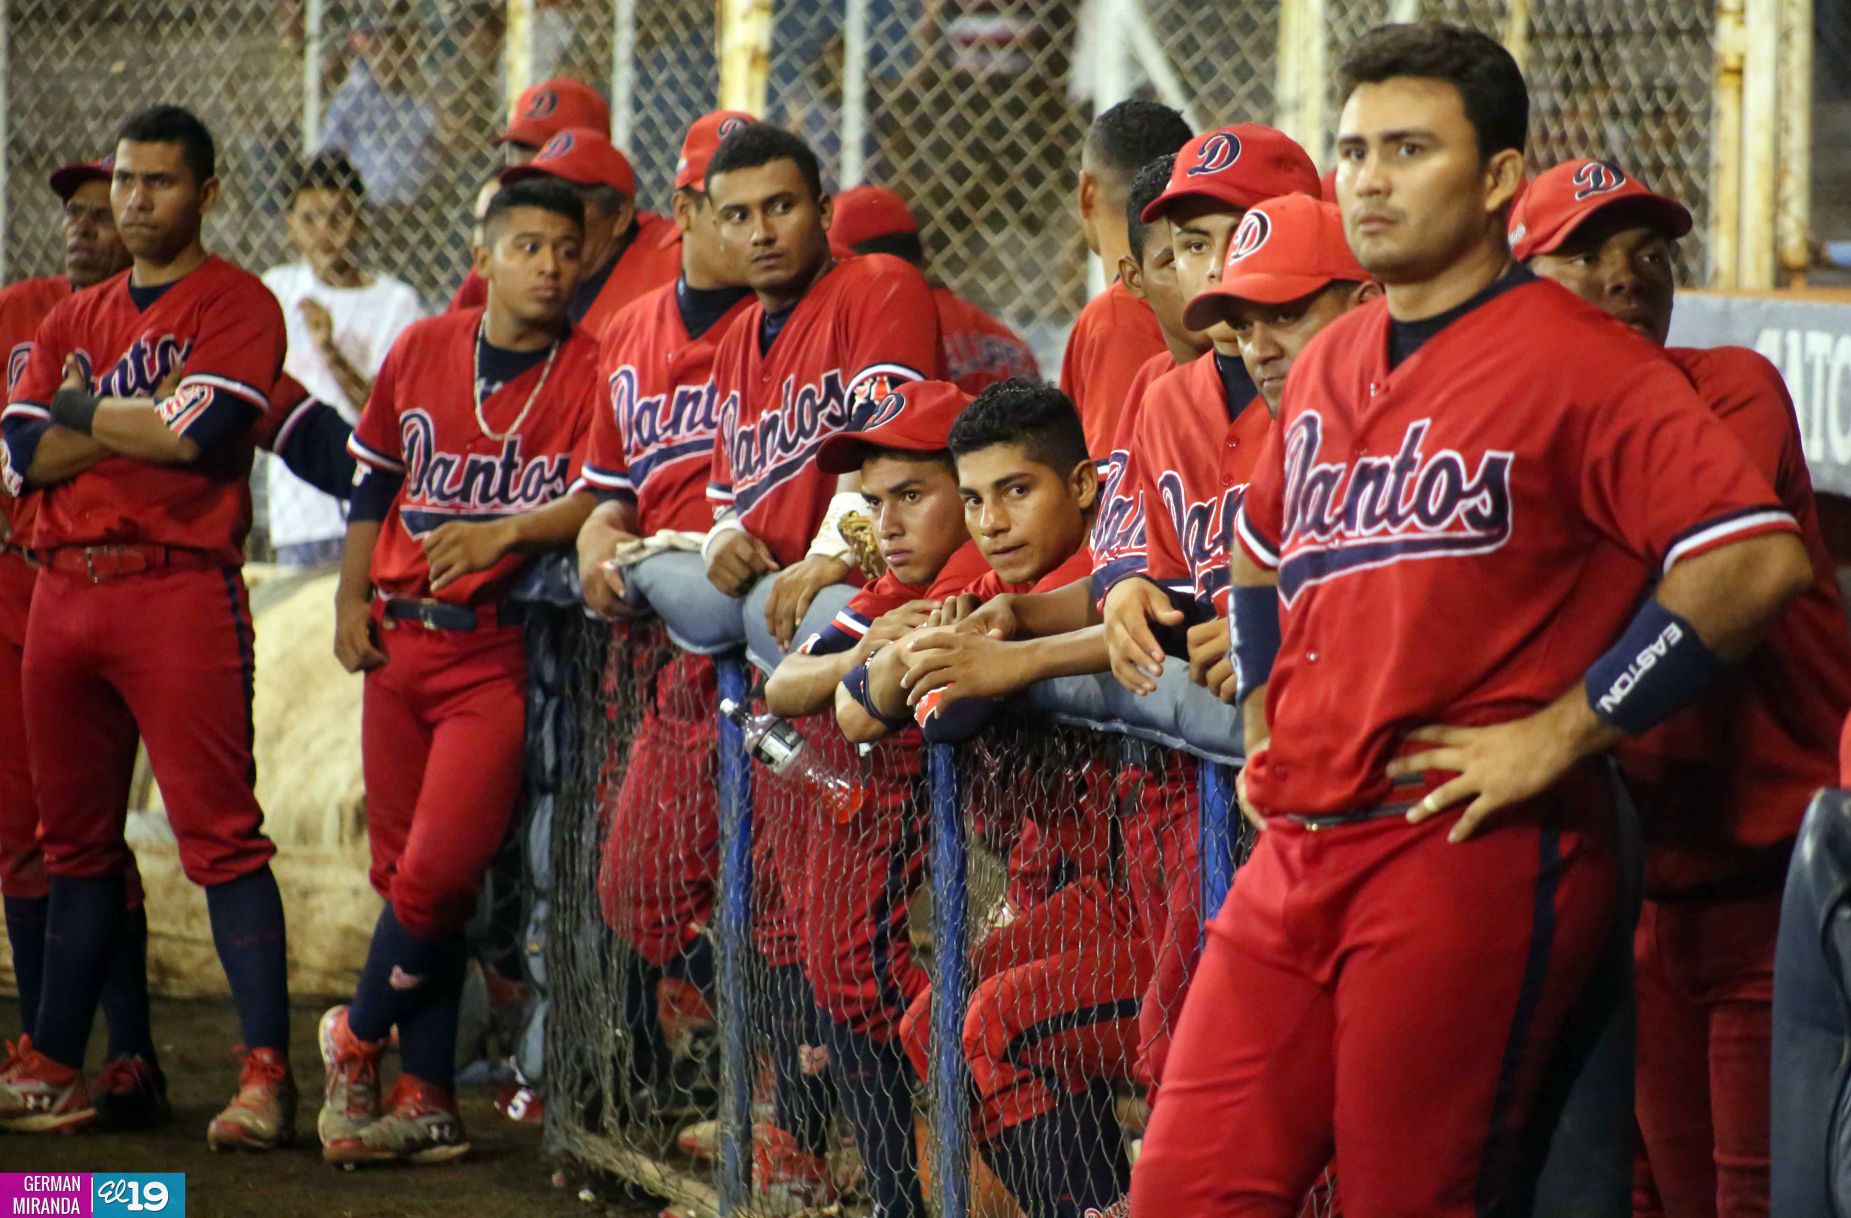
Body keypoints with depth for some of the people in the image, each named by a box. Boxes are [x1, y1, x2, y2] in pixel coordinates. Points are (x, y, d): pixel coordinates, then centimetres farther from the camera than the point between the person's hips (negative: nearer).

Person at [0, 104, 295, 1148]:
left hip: (181, 586, -6)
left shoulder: (237, 306, 1)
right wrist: (142, 422, -6)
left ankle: (268, 1072, -14)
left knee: (220, 830, -12)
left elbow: (199, 435, -15)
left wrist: (84, 411, -1)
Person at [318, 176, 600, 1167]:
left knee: (436, 871, -11)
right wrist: (351, 600, 10)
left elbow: (600, 499, -16)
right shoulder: (422, 351, 8)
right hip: (398, 639, 4)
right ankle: (425, 1097, 14)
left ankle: (358, 1038, 13)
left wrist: (503, 533, -29)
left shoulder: (592, 371, -4)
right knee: (402, 871, 7)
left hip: (498, 647, -4)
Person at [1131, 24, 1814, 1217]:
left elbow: (1757, 560, -18)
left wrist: (1559, 734, -16)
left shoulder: (1573, 360, -8)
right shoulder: (1328, 367, 16)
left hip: (1471, 853, -7)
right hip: (1298, 851, 7)